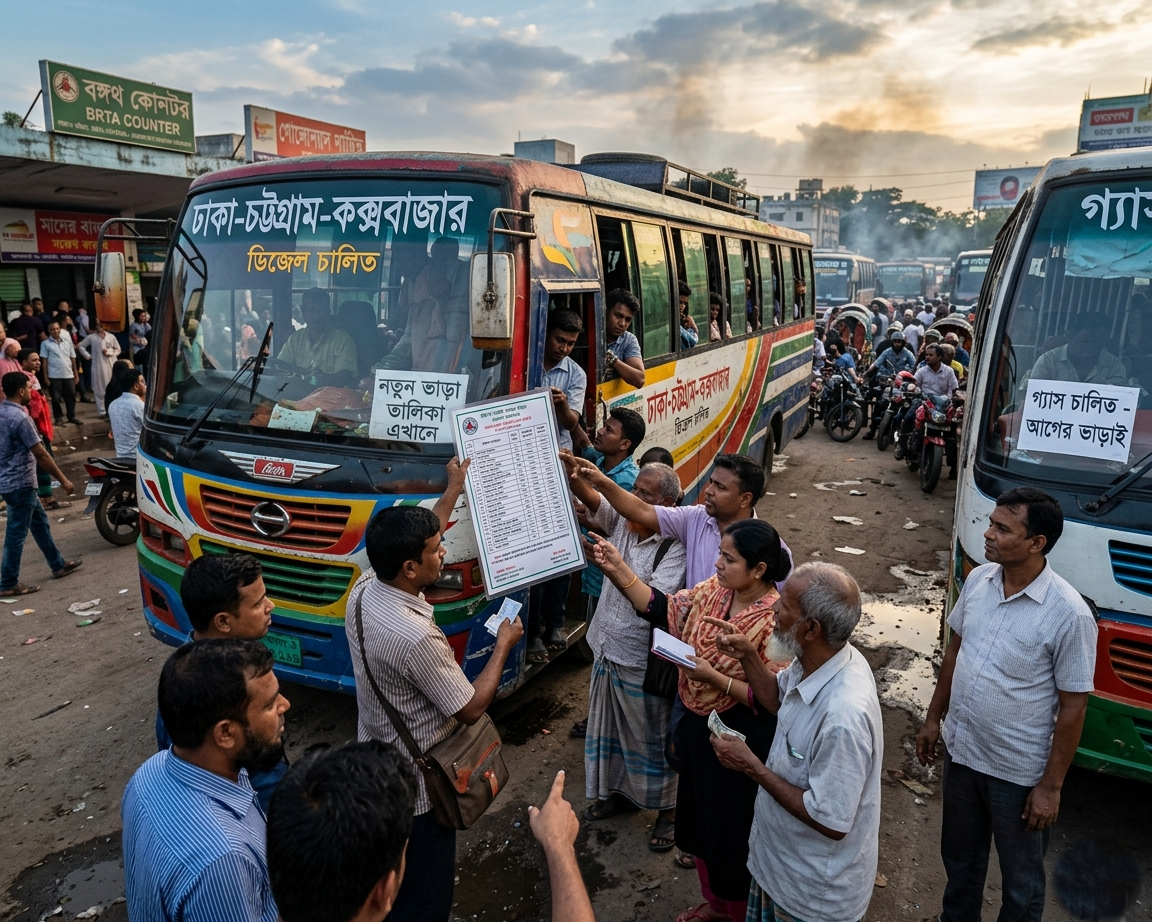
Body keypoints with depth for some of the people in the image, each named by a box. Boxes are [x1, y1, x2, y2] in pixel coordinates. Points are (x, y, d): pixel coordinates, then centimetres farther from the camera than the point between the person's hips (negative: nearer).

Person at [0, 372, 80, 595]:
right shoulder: (20, 417, -22)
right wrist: (63, 480, -13)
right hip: (20, 483, -10)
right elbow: (40, 454, -20)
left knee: (40, 522, 19)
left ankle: (58, 564, 30)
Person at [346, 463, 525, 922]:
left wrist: (453, 490, 18)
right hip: (416, 784, -8)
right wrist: (503, 646, -7)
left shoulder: (364, 589, -11)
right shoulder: (416, 637, -35)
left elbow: (414, 539, 10)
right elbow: (472, 708, -21)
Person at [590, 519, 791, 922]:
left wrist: (712, 676, -28)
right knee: (703, 820, 26)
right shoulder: (714, 589, -7)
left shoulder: (776, 621, -26)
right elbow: (662, 609, -3)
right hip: (700, 726, 7)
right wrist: (618, 569, -11)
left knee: (735, 832, 14)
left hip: (743, 742, -7)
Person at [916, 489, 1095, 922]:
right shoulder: (978, 580, -7)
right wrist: (934, 717, 12)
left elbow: (1073, 707, -16)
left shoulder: (1069, 614, -24)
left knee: (1021, 879, 18)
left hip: (1019, 772, -5)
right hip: (960, 751, 5)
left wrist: (1051, 785, -11)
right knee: (959, 856, 26)